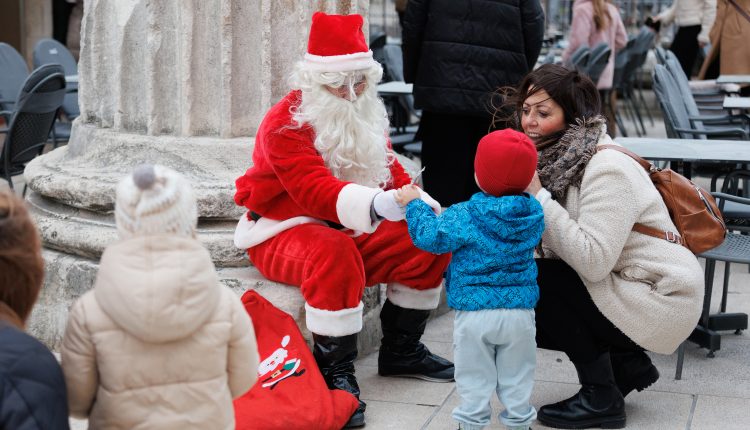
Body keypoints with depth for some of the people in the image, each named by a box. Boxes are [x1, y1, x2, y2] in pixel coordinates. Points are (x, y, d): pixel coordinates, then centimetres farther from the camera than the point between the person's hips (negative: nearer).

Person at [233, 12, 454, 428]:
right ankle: (334, 371, -26)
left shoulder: (366, 117, 6)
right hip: (286, 233, -7)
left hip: (354, 227, 8)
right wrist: (378, 204, -54)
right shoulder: (285, 124, -21)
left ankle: (400, 350, 10)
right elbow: (314, 189, -36)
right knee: (334, 253, -40)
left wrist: (420, 202, -15)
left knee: (427, 242, -7)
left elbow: (389, 168, 9)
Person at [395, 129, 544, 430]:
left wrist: (414, 204, 4)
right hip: (520, 311, 3)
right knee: (516, 378, 16)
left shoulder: (465, 216, -14)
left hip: (475, 314, -3)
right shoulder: (534, 214, -1)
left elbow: (429, 237, -11)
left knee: (474, 378, 10)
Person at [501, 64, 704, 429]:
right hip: (622, 289, 9)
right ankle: (626, 363, 14)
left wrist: (537, 195, -29)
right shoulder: (559, 159, 2)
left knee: (537, 279, -21)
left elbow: (592, 261, -32)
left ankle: (601, 400, -6)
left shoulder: (607, 169, -23)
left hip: (660, 299, -9)